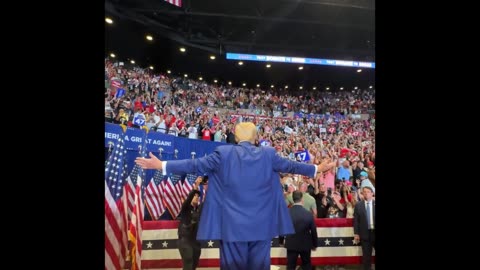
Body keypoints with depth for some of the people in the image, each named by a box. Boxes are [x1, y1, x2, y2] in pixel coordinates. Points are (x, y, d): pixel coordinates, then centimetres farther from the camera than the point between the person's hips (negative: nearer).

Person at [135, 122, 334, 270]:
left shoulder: (223, 153, -4)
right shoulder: (268, 154, 1)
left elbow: (196, 165, -2)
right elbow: (291, 166, 13)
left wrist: (161, 165, 7)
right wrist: (316, 168, 30)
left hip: (232, 225, -1)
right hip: (261, 225, 2)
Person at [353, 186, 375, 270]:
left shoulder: (374, 204, 2)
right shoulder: (358, 205, 2)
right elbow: (356, 220, 1)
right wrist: (356, 233, -4)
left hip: (374, 232, 0)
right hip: (365, 233, 0)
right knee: (366, 256, 7)